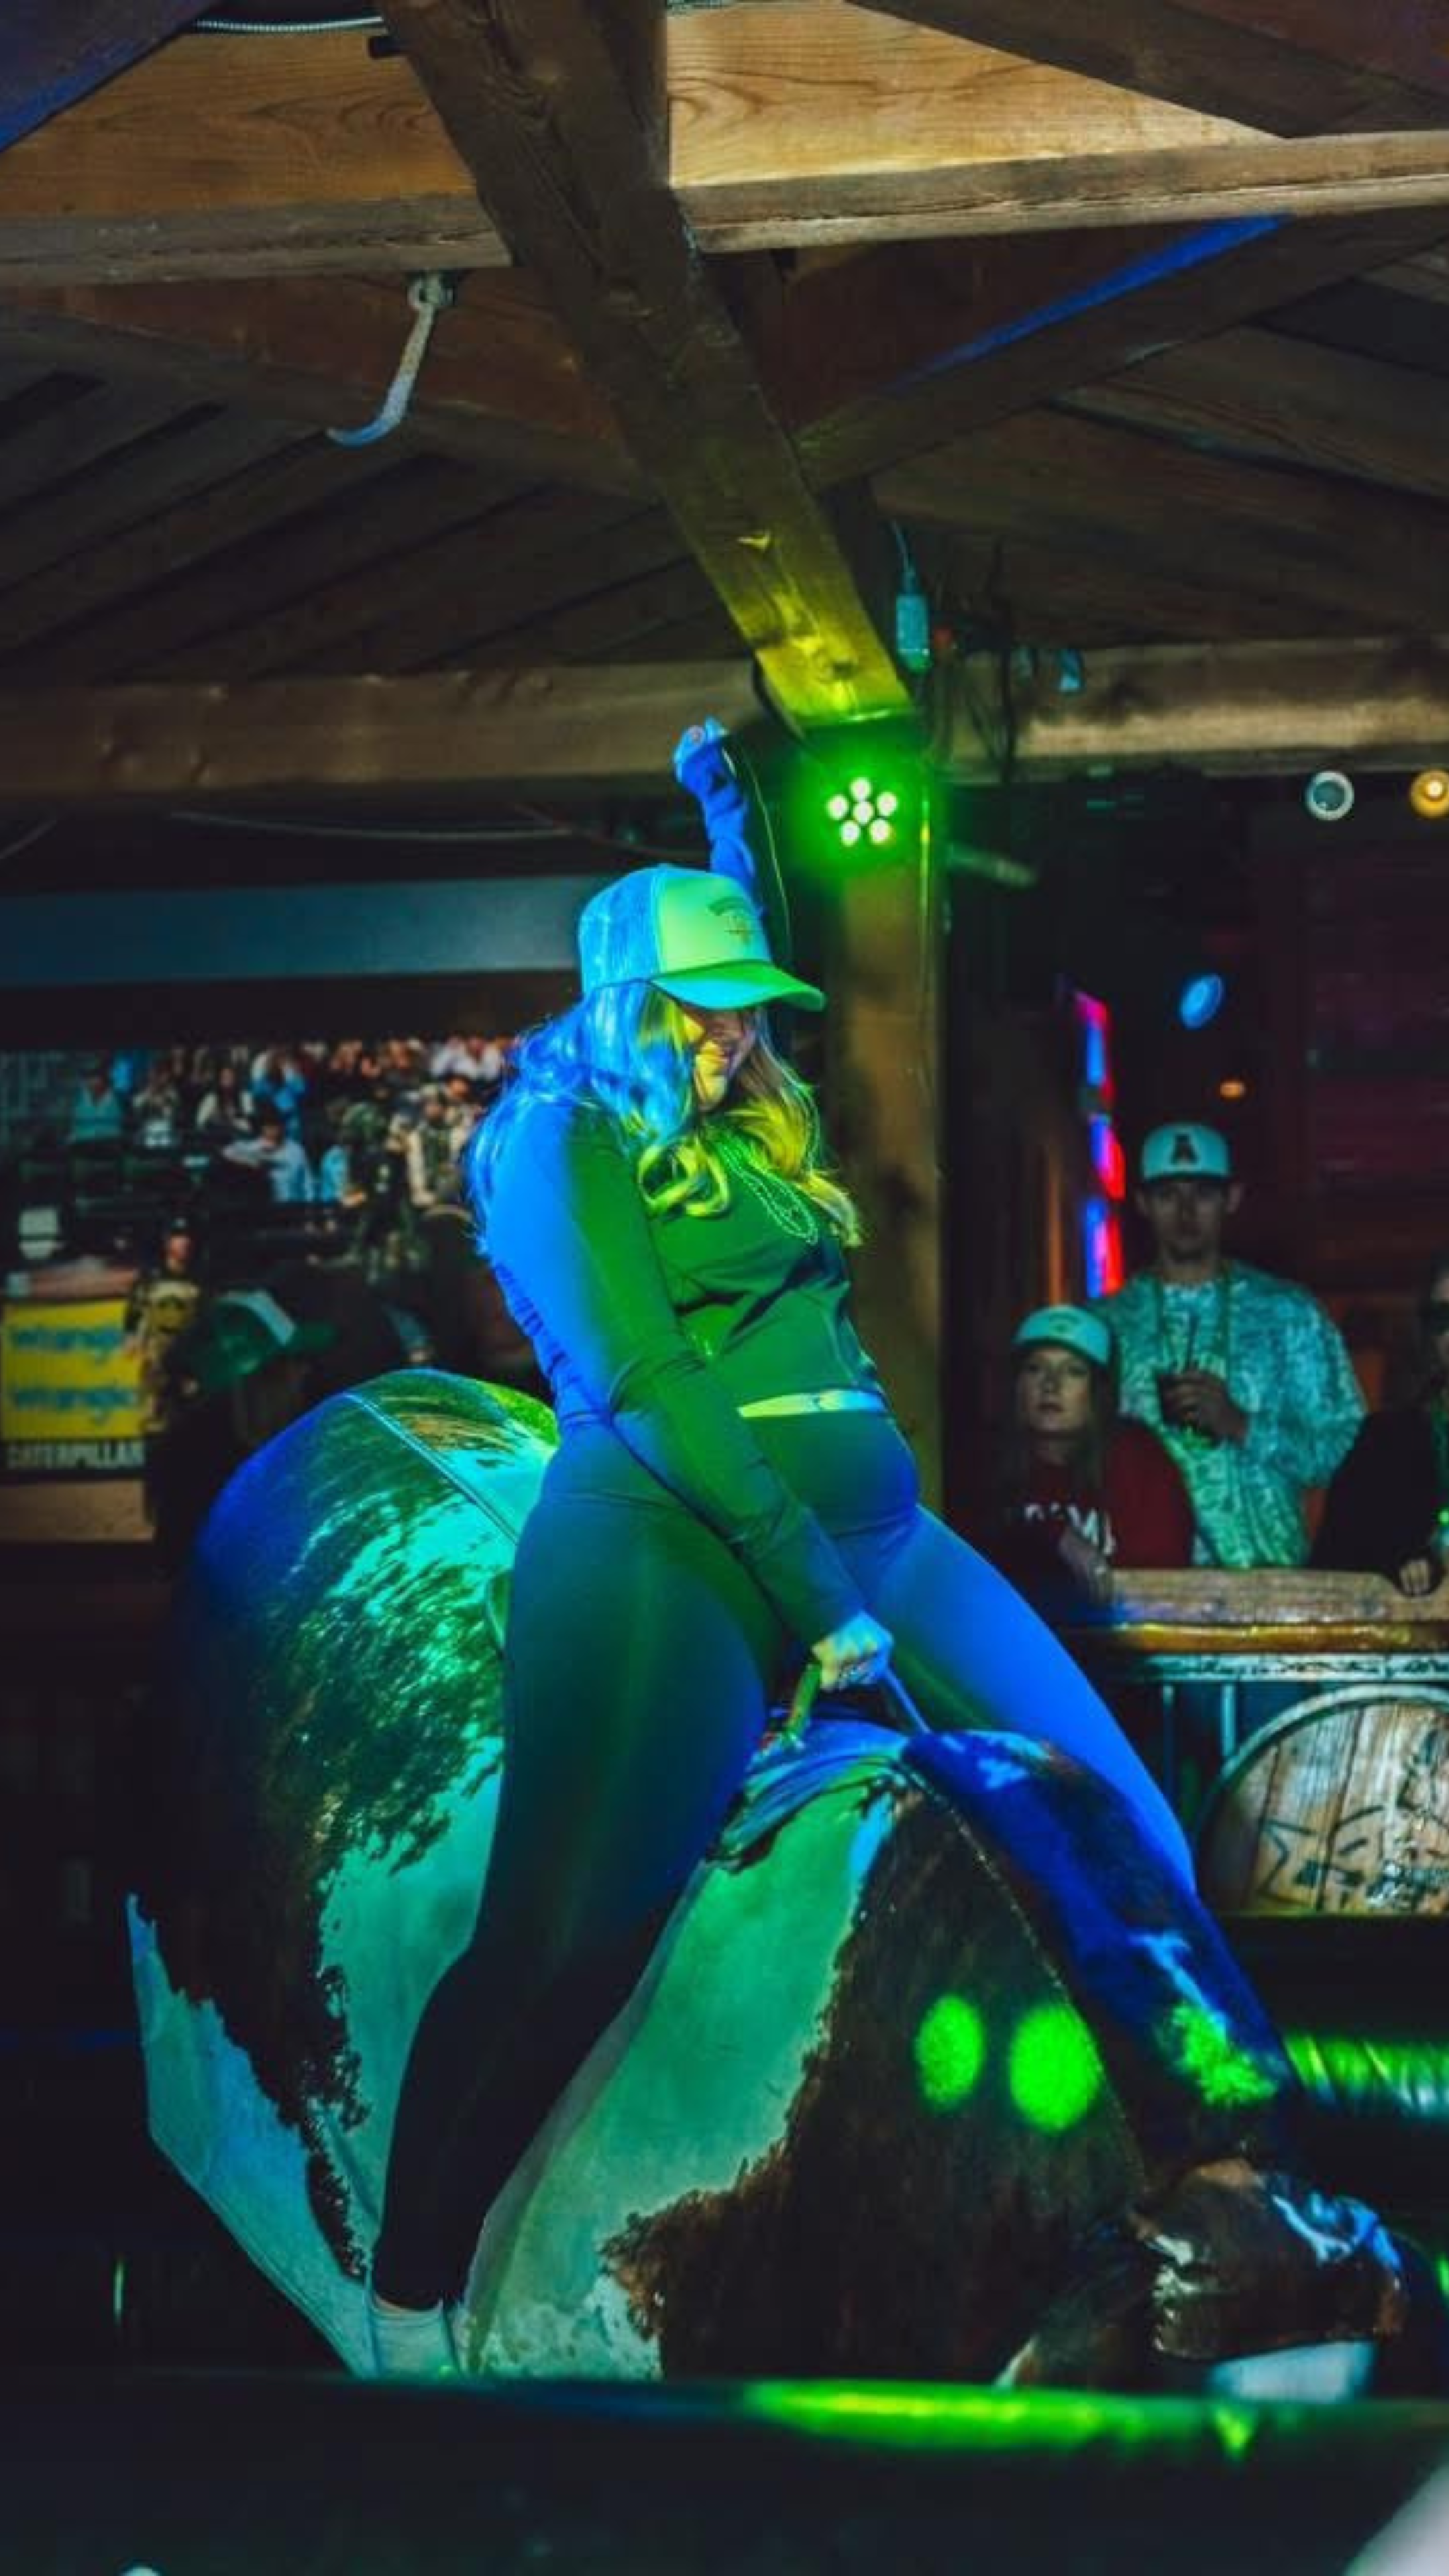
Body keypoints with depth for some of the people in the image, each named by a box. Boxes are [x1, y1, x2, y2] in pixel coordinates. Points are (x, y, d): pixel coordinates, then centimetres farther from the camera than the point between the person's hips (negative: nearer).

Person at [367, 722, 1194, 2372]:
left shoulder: (758, 1129, 22)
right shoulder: (562, 1140, 1)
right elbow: (642, 1382, -9)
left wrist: (727, 808, 42)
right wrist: (810, 1596, -15)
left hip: (876, 1534, 8)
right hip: (673, 1540, -8)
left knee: (1129, 1853, -1)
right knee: (565, 1939, -21)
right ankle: (414, 2289, -7)